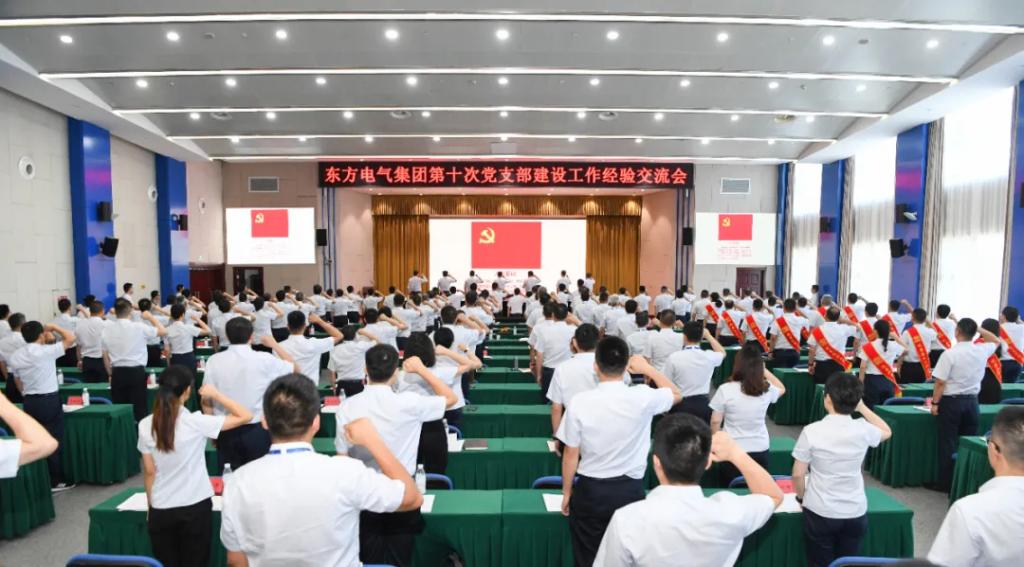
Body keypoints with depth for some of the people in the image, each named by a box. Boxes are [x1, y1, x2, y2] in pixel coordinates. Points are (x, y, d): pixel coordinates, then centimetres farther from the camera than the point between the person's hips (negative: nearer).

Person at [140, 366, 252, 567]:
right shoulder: (196, 422, -17)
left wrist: (151, 506, 14)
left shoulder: (145, 425, -6)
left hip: (161, 511, 3)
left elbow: (149, 472, 1)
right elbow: (245, 416, -14)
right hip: (196, 508, -3)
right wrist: (215, 395, -6)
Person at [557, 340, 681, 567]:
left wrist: (567, 492, 7)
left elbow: (571, 454, -7)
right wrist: (647, 368, 15)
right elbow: (676, 394, 8)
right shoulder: (644, 398, -15)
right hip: (630, 490, 1)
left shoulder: (580, 401, -16)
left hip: (589, 490, 0)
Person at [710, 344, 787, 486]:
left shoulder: (725, 389, -17)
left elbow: (715, 422, -8)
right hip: (760, 451, 3)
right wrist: (765, 370, 14)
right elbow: (782, 389, 18)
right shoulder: (767, 389, -8)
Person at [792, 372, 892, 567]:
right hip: (855, 513, 3)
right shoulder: (863, 429, -9)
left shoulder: (812, 431, -16)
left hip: (819, 513, -3)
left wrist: (801, 497, 9)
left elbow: (798, 475, -10)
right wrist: (861, 407, 13)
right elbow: (887, 431, 17)